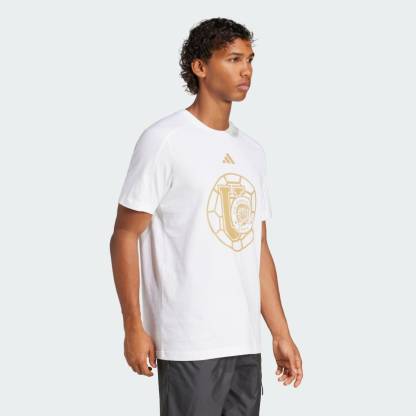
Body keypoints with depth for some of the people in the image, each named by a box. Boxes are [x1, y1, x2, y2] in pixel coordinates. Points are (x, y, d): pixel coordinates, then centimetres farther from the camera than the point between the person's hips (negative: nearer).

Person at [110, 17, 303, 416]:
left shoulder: (251, 151, 15)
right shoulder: (164, 140, -7)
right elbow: (125, 236, -7)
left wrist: (281, 335, 13)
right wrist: (134, 328, -11)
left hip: (245, 344, 7)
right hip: (190, 346, -7)